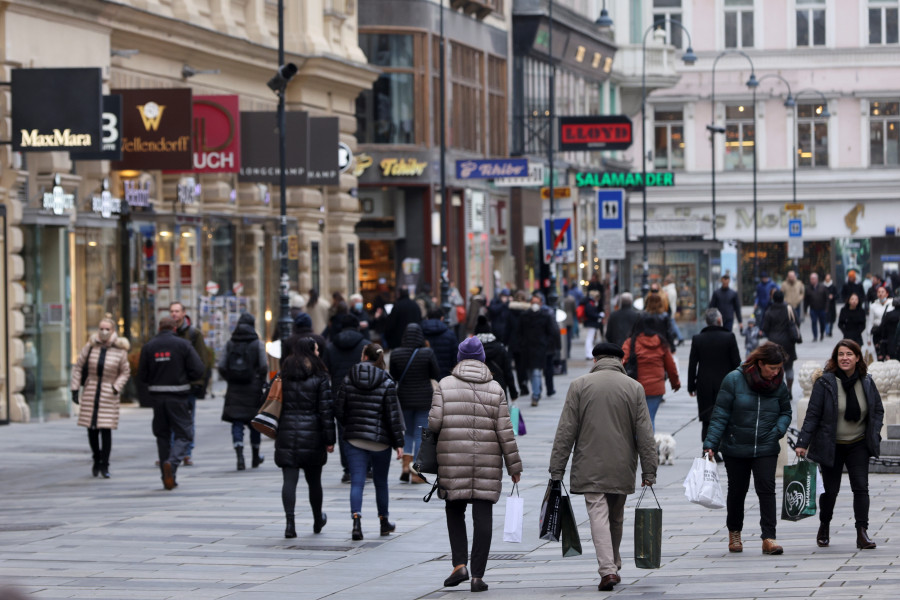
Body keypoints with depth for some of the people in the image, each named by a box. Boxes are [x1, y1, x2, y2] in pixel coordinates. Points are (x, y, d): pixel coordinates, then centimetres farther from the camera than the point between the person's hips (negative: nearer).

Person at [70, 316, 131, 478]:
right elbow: (78, 367, 6)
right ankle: (96, 460, 24)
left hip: (109, 394, -2)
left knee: (106, 430, -8)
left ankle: (104, 465, -1)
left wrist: (116, 387, -7)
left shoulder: (120, 350, -3)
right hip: (91, 392, 2)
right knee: (92, 429, 4)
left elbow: (125, 372, 7)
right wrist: (75, 388, 1)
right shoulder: (90, 347, 0)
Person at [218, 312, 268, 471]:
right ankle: (255, 457, 25)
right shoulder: (257, 344, -3)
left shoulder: (229, 344, 3)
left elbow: (221, 367, 0)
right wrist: (261, 382, 7)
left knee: (237, 423, -1)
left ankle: (240, 456, -19)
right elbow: (264, 367, -8)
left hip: (234, 389, 1)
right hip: (253, 389, -1)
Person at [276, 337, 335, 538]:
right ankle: (318, 521, 32)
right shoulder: (320, 378, -4)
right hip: (312, 433, -1)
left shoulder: (284, 376, 5)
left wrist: (276, 432, 15)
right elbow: (326, 410, -7)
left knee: (289, 480, -2)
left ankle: (289, 523, -15)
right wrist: (329, 439, -4)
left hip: (287, 432, 1)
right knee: (314, 480, 14)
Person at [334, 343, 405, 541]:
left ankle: (356, 520, -22)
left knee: (357, 482, -2)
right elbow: (393, 415, -9)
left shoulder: (349, 379, -1)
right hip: (380, 441, -1)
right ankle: (384, 522, 28)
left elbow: (339, 410, 2)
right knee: (381, 482, 15)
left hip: (355, 438, 1)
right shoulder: (386, 383, -7)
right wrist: (398, 443, -4)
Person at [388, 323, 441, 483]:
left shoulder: (396, 354, -7)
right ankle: (415, 472, 1)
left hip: (404, 398, 2)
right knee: (420, 434, 4)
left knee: (408, 432, 19)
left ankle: (406, 466, 6)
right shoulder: (427, 353, -14)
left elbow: (393, 377, 2)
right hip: (424, 398, -2)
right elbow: (436, 374, -3)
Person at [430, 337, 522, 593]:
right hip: (487, 462, 0)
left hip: (452, 461, 0)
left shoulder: (445, 385, 0)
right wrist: (514, 466, 5)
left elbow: (434, 422, -7)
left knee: (454, 510, 16)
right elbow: (504, 431, 0)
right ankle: (478, 575, 1)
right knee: (483, 515, 3)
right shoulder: (495, 389, 3)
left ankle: (459, 565, 2)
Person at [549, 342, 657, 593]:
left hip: (590, 468, -2)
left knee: (598, 516, -5)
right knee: (616, 519, 17)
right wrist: (649, 470, 5)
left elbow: (566, 431, -2)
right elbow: (645, 434, 1)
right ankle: (613, 566, 28)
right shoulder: (634, 388, 2)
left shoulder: (579, 385, -1)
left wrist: (557, 469, 1)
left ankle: (607, 569, -18)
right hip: (622, 469, 2)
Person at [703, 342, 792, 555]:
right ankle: (734, 532, 33)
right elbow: (720, 415, -8)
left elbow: (786, 412, 13)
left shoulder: (779, 385, -1)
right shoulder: (734, 380, -11)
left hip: (766, 450, 1)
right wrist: (710, 445, -11)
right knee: (737, 491, 12)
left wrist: (779, 430, -8)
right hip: (736, 448, -1)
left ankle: (769, 538, -12)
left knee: (766, 489, -12)